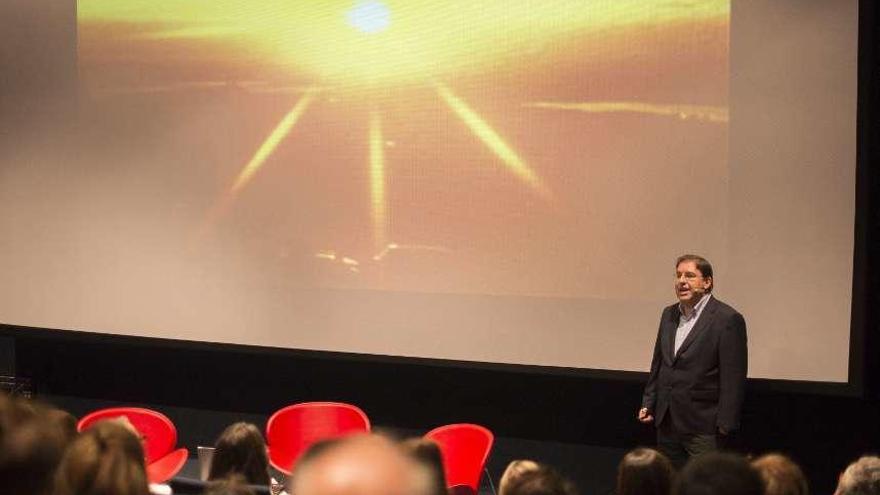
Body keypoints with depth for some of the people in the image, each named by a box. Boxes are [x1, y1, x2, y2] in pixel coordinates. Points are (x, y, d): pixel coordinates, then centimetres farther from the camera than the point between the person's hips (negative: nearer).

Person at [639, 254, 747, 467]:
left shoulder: (728, 320, -11)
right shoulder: (669, 314, 12)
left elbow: (733, 379, -13)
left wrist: (724, 426, -16)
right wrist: (648, 403, 15)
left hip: (702, 428, -7)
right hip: (666, 423, 7)